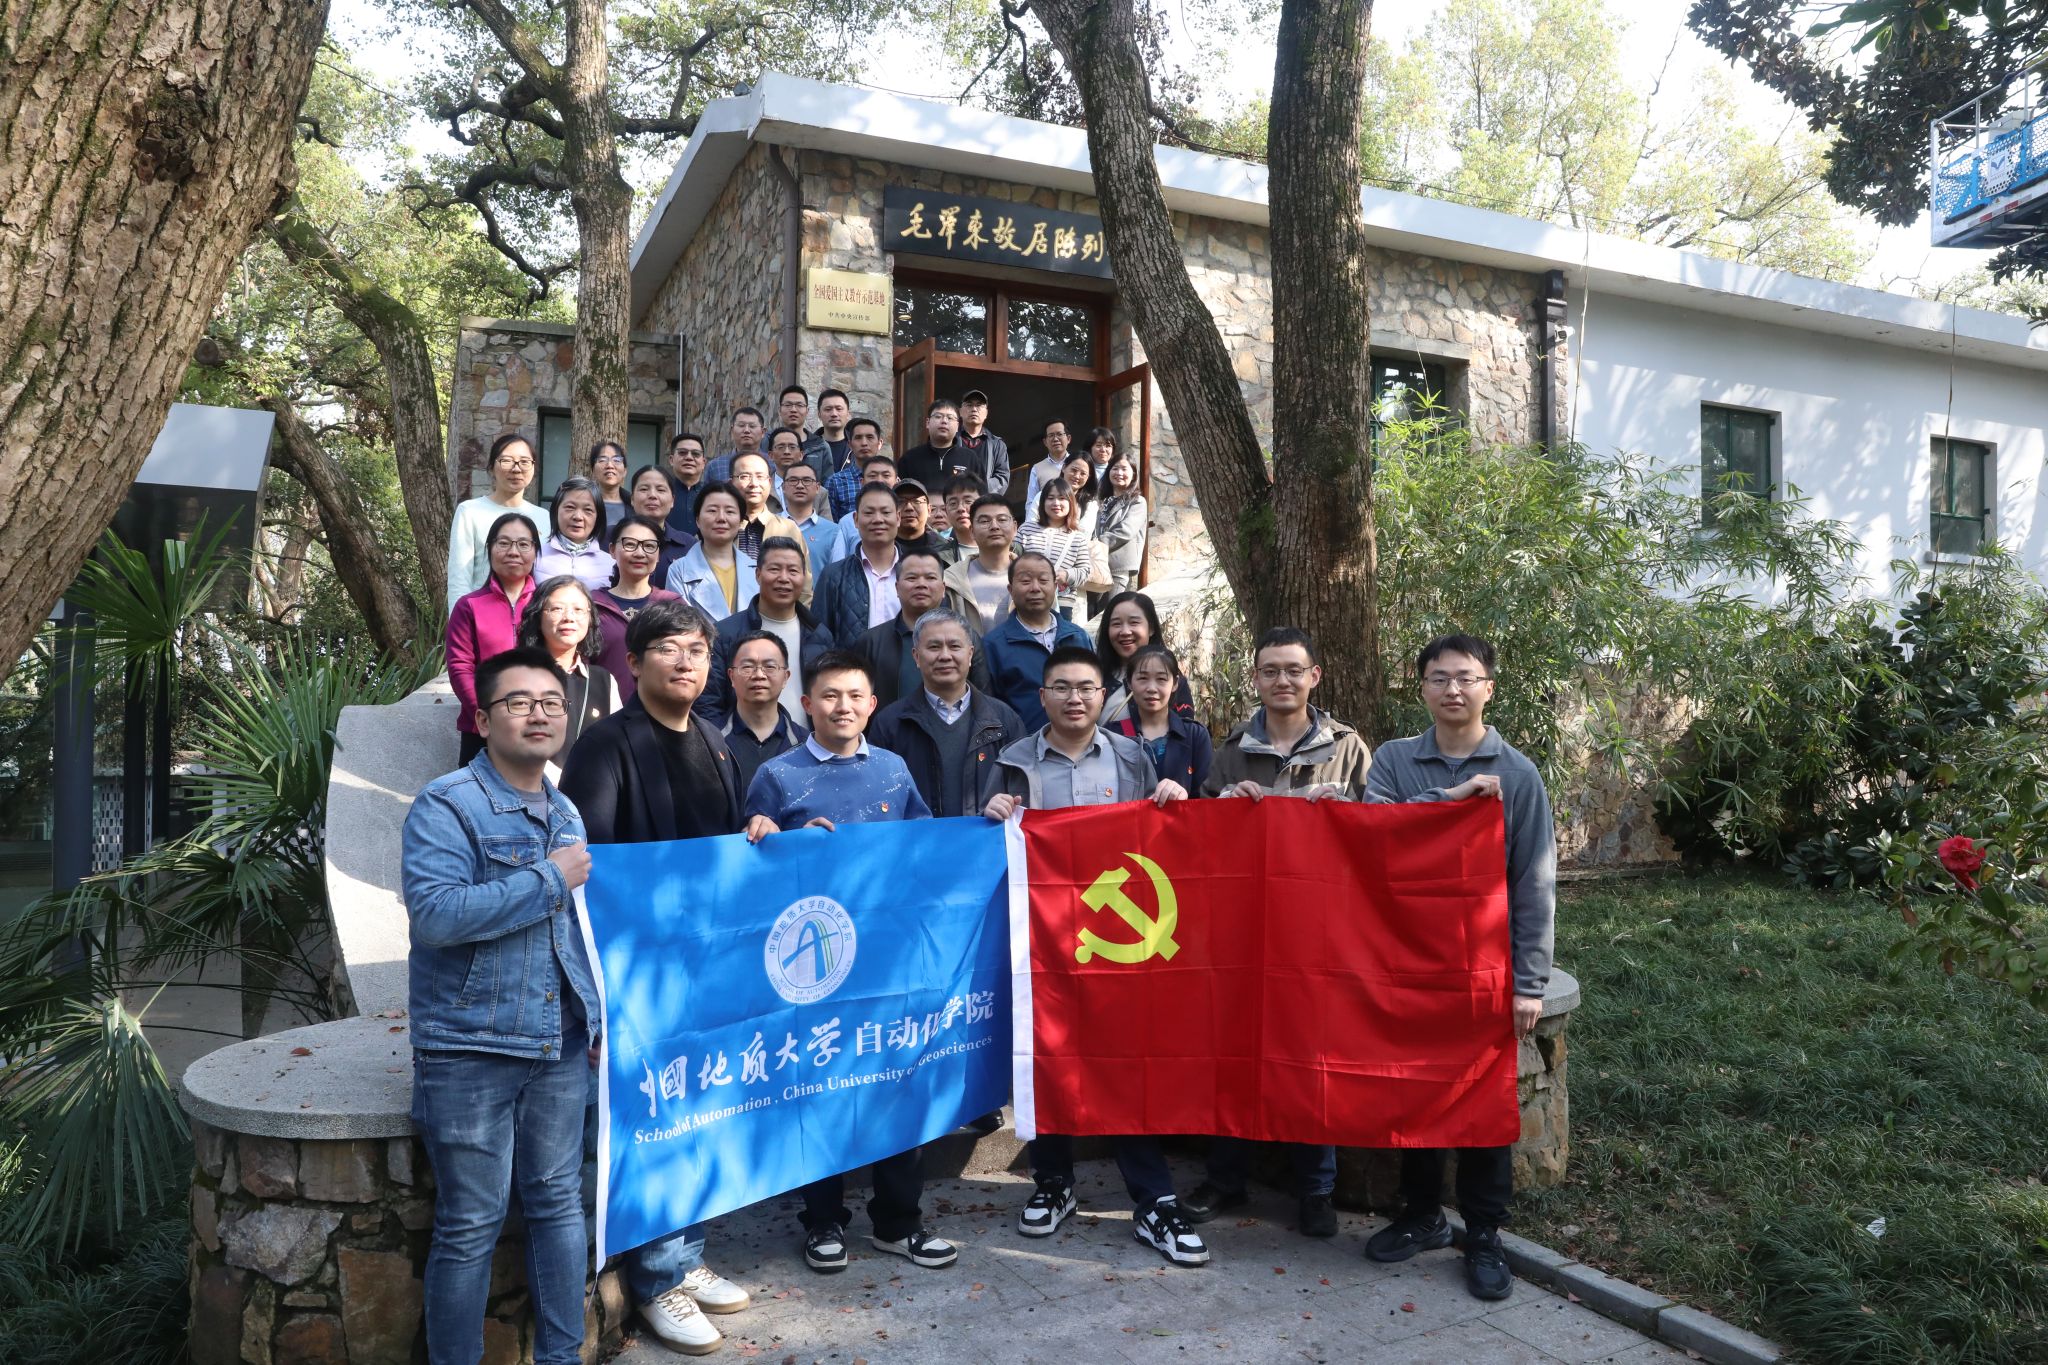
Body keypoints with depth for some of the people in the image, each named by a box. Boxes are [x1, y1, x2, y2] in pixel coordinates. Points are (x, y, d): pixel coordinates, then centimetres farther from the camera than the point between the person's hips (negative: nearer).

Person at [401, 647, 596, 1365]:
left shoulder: (565, 813, 11)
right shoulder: (446, 806, -12)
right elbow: (434, 914, -26)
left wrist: (595, 1019, 15)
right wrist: (549, 880, -21)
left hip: (560, 1048, 7)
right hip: (470, 1050, -6)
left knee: (558, 1201, 15)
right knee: (470, 1225, 4)